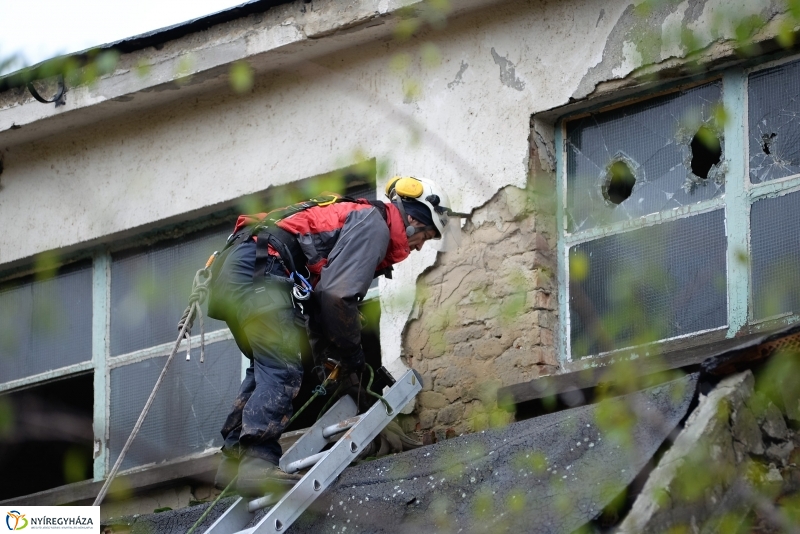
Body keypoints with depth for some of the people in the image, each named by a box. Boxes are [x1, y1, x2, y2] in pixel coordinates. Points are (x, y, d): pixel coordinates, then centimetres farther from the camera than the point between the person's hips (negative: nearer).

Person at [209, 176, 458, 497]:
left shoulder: (351, 216, 29)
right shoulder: (373, 223, -3)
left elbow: (321, 295, 27)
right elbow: (337, 296, -14)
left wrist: (325, 355, 20)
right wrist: (351, 354, -2)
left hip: (235, 267, 11)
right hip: (258, 269, -11)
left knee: (266, 368, 17)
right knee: (282, 371, -16)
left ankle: (234, 460, 14)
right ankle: (257, 463, -26)